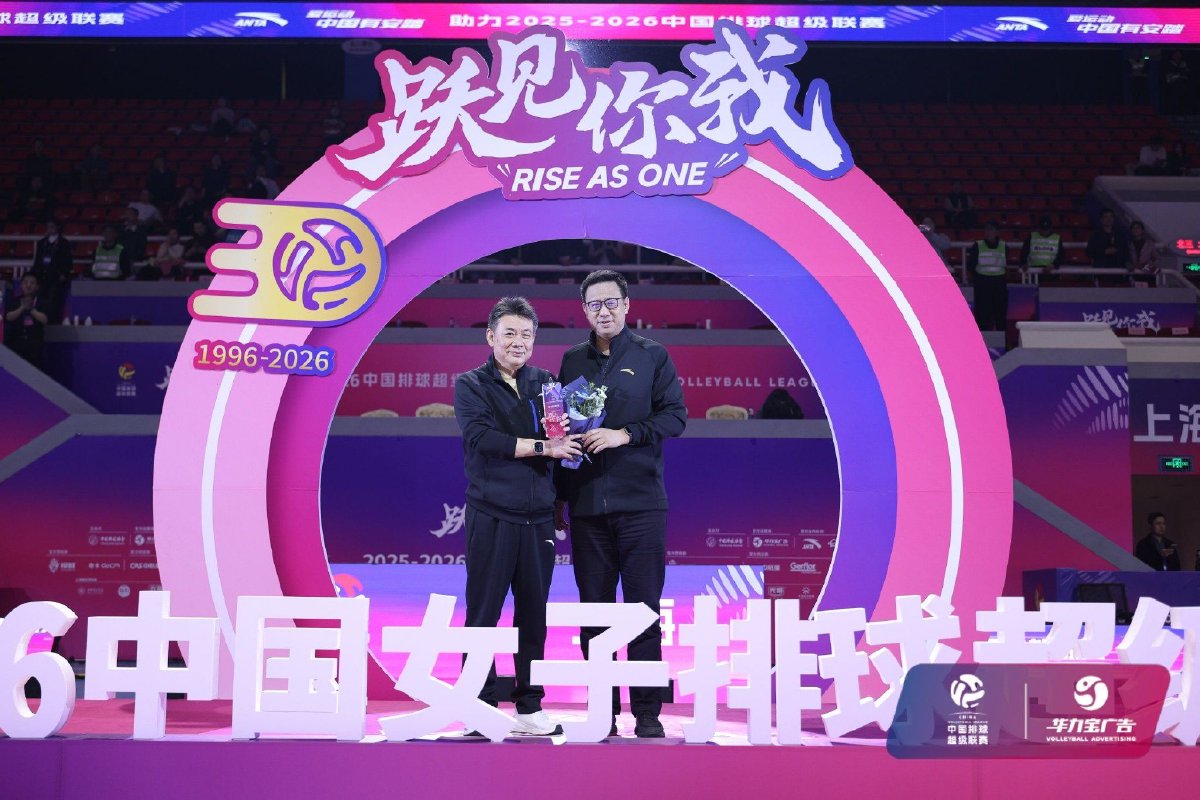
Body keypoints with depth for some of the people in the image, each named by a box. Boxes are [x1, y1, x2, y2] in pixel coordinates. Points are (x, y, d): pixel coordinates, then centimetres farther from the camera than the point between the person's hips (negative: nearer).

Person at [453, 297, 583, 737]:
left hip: (538, 517, 4)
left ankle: (530, 708, 19)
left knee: (533, 616, 9)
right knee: (483, 615, 2)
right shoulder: (470, 385, 2)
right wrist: (541, 447, -17)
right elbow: (481, 438, -14)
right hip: (491, 516, -4)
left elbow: (564, 440, 9)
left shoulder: (544, 382, 13)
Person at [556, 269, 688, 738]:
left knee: (643, 608, -1)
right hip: (587, 505, 3)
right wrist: (559, 497, 10)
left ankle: (647, 712, 6)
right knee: (594, 608, 6)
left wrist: (625, 434, -14)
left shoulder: (652, 356, 5)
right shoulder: (572, 361, 13)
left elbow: (675, 416, -1)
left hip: (640, 502, -2)